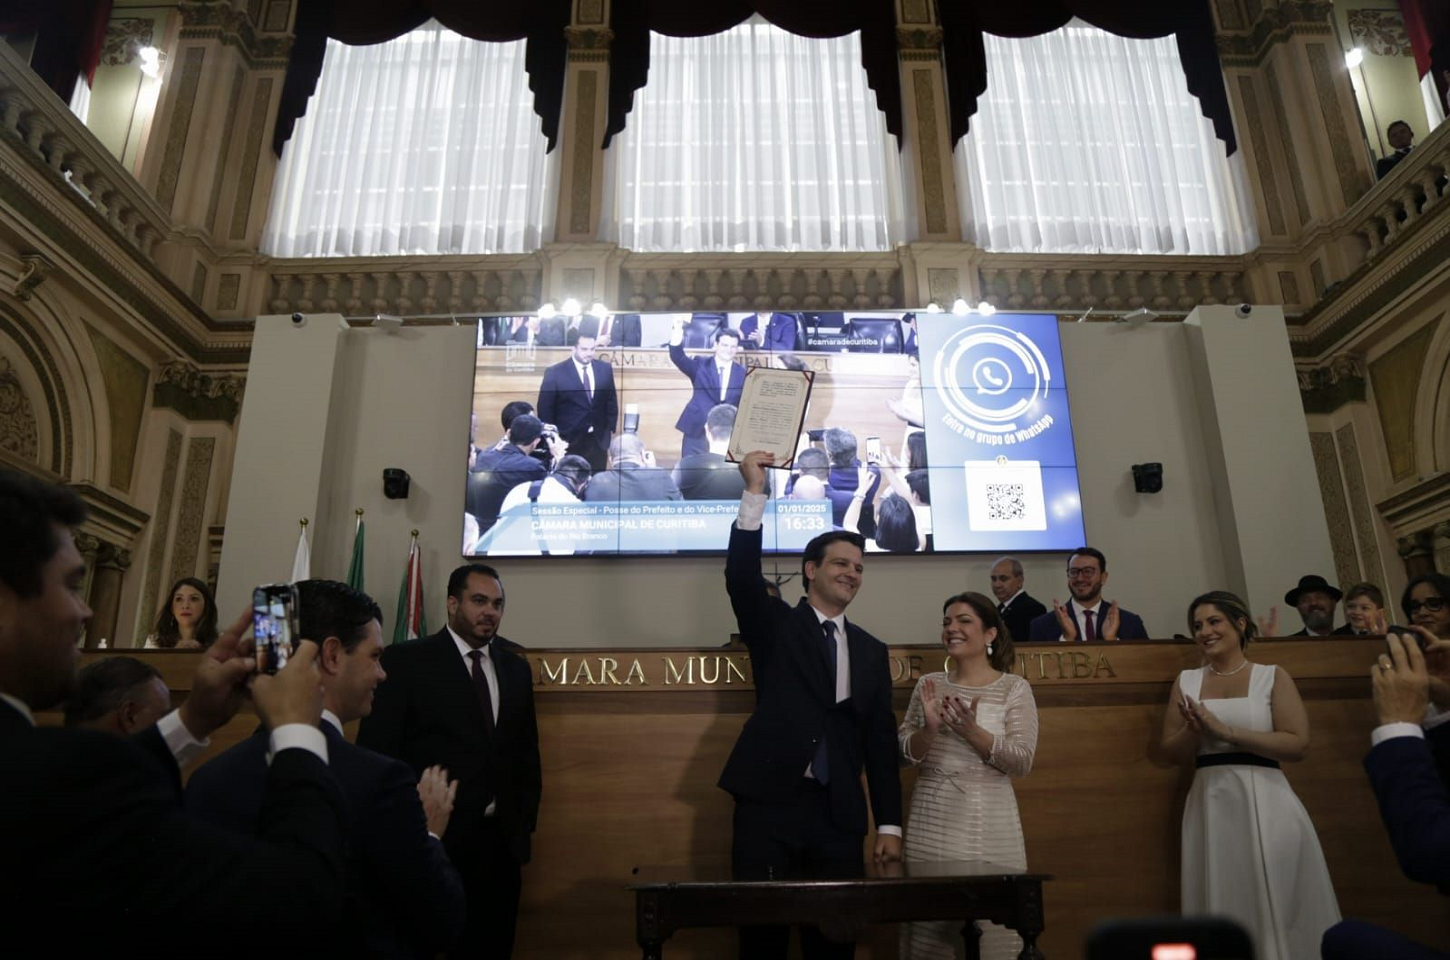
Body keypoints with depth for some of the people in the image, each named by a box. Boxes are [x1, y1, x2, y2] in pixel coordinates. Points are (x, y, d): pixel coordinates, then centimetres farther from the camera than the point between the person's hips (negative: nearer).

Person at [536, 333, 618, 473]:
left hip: (598, 441, 3)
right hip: (568, 441, -3)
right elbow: (545, 409, -3)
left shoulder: (605, 369, 4)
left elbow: (611, 401, 13)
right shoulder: (555, 373, -8)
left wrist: (610, 429, 7)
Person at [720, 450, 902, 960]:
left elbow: (880, 739, 11)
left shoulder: (871, 650, 13)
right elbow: (741, 578, -16)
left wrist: (889, 823, 6)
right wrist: (755, 492, -21)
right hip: (769, 802, -3)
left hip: (839, 813, 3)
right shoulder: (776, 625, 4)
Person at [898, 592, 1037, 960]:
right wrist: (930, 728, -13)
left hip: (988, 825, -2)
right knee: (929, 929, 5)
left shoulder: (1014, 688, -1)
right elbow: (906, 754, 6)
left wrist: (972, 731, -19)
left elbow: (1022, 762, -6)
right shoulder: (929, 684, 6)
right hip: (931, 823, 2)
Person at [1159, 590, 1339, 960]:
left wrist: (1226, 731, -16)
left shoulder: (1273, 676, 1)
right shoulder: (1187, 681, 9)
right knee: (1223, 904, 7)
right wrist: (1195, 729, -13)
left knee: (1276, 905, 0)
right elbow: (1170, 750, 8)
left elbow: (1297, 744, -10)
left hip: (1264, 800, -3)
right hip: (1210, 804, 3)